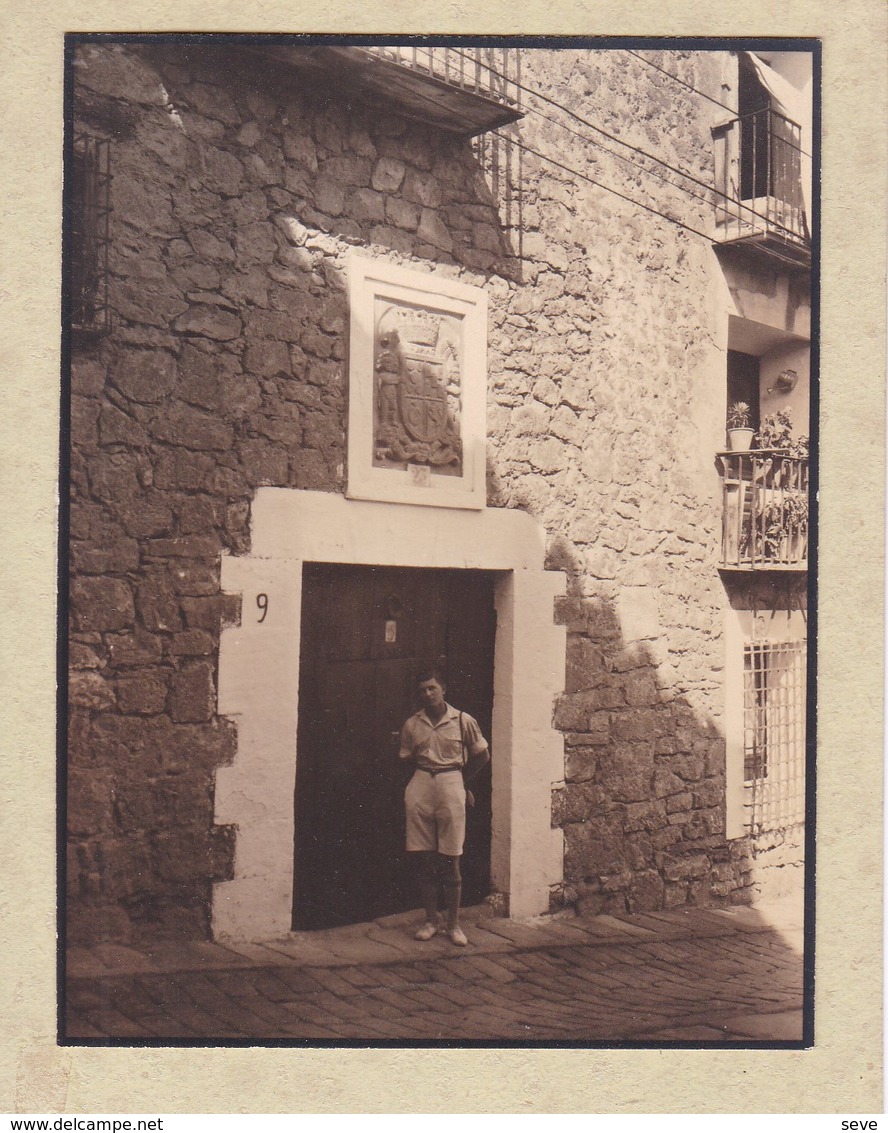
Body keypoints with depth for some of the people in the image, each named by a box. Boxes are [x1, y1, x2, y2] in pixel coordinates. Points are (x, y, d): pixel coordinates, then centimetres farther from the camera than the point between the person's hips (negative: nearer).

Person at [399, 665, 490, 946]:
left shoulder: (463, 721, -1)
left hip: (451, 787, -2)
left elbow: (483, 756, 11)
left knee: (451, 861, 0)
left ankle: (453, 924, 12)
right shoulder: (412, 724, 6)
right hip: (420, 788, 2)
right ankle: (431, 920, 19)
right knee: (423, 860, 4)